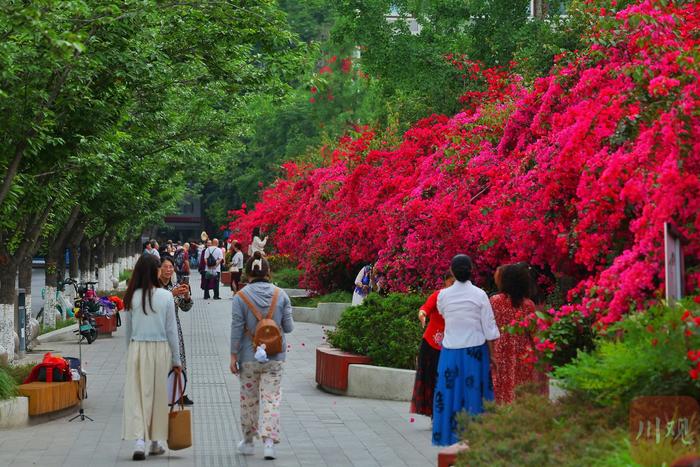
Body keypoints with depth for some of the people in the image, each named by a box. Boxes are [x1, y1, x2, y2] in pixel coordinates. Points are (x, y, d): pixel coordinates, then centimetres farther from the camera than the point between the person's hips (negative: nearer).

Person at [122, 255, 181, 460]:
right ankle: (155, 442, 21)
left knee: (136, 394, 3)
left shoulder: (132, 297, -1)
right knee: (157, 395, 10)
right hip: (159, 349, -1)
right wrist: (175, 359, 5)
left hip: (136, 349, 1)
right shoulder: (165, 296, -6)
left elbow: (128, 330, 6)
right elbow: (171, 330, -2)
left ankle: (139, 439, -12)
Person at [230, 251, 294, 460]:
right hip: (275, 357, 1)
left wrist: (233, 355, -2)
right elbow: (289, 327, 0)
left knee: (248, 399, 13)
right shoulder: (280, 294, -3)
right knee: (271, 398, 3)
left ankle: (248, 441, 25)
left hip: (249, 356, -1)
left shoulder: (241, 296, -8)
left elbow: (236, 328, -8)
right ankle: (269, 442, -8)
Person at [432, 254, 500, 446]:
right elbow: (489, 329, -5)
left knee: (451, 390, 6)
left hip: (450, 352, 2)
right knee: (474, 392, 3)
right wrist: (491, 355, 4)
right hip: (475, 351, -2)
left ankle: (451, 437, 8)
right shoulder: (479, 295, -7)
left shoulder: (443, 295, -3)